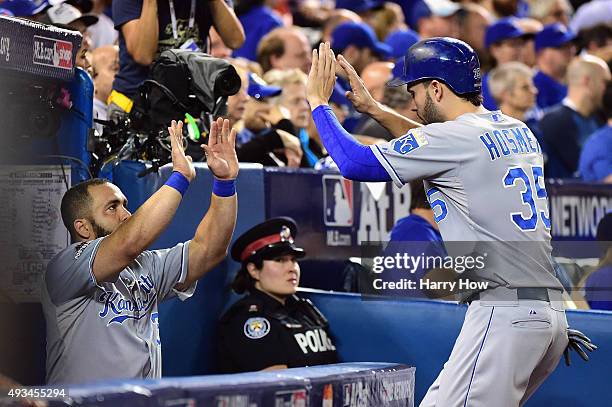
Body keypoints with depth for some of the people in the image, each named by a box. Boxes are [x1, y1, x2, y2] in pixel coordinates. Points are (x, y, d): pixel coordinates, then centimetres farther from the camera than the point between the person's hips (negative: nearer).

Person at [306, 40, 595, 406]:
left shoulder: (456, 137, -8)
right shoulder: (517, 131, 17)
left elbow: (354, 163, -9)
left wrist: (318, 101, 4)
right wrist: (373, 108, 36)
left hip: (504, 312, -9)